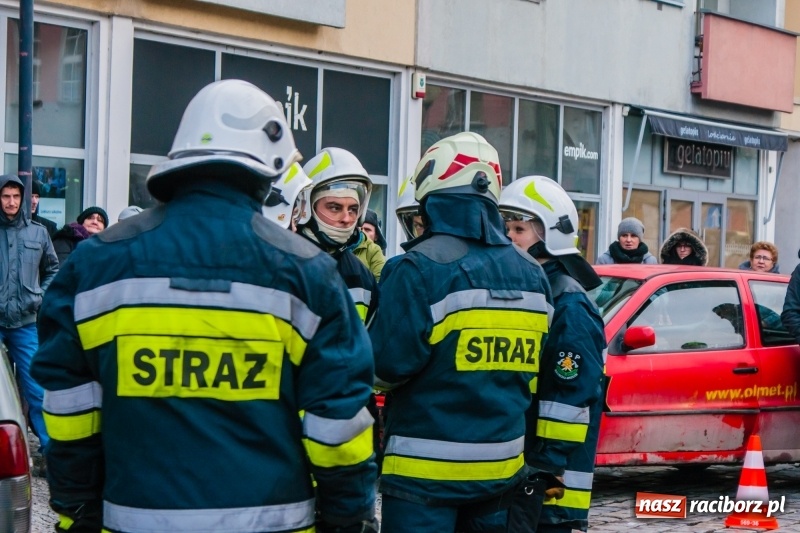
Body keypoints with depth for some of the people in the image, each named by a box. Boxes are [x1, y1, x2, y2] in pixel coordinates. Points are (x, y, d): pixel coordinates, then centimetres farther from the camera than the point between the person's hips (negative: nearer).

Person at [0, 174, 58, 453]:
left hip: (25, 322, 1)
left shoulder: (38, 233, 7)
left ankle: (51, 447, 8)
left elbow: (53, 270, 18)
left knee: (36, 388, 2)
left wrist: (40, 297, 6)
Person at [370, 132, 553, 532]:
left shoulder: (420, 268, -15)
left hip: (426, 470, -6)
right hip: (501, 466, 6)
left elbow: (387, 364, -18)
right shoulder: (531, 275, 7)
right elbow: (531, 372, 12)